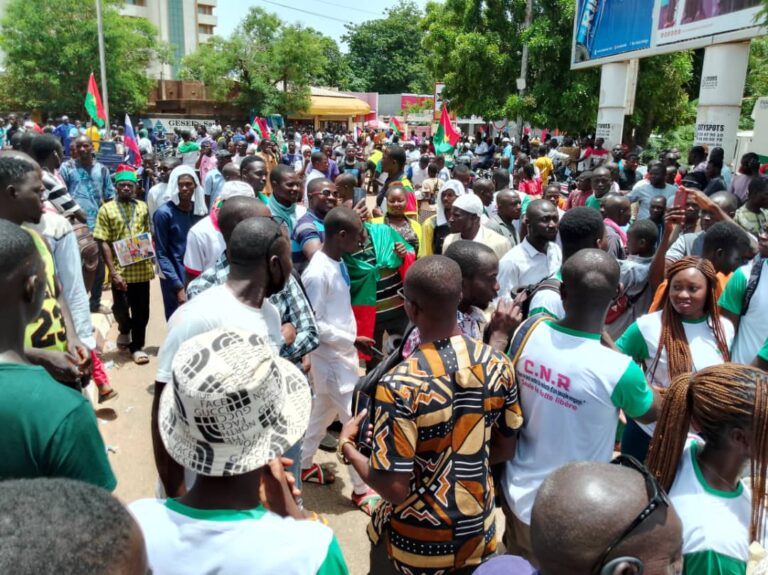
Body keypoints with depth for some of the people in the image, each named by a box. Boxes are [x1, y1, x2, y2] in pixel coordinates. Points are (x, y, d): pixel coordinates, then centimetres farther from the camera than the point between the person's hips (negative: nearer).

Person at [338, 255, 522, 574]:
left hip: (415, 545, -3)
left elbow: (394, 488, -24)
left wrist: (349, 449, -8)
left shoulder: (400, 385, -30)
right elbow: (504, 449, 0)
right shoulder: (497, 365, -13)